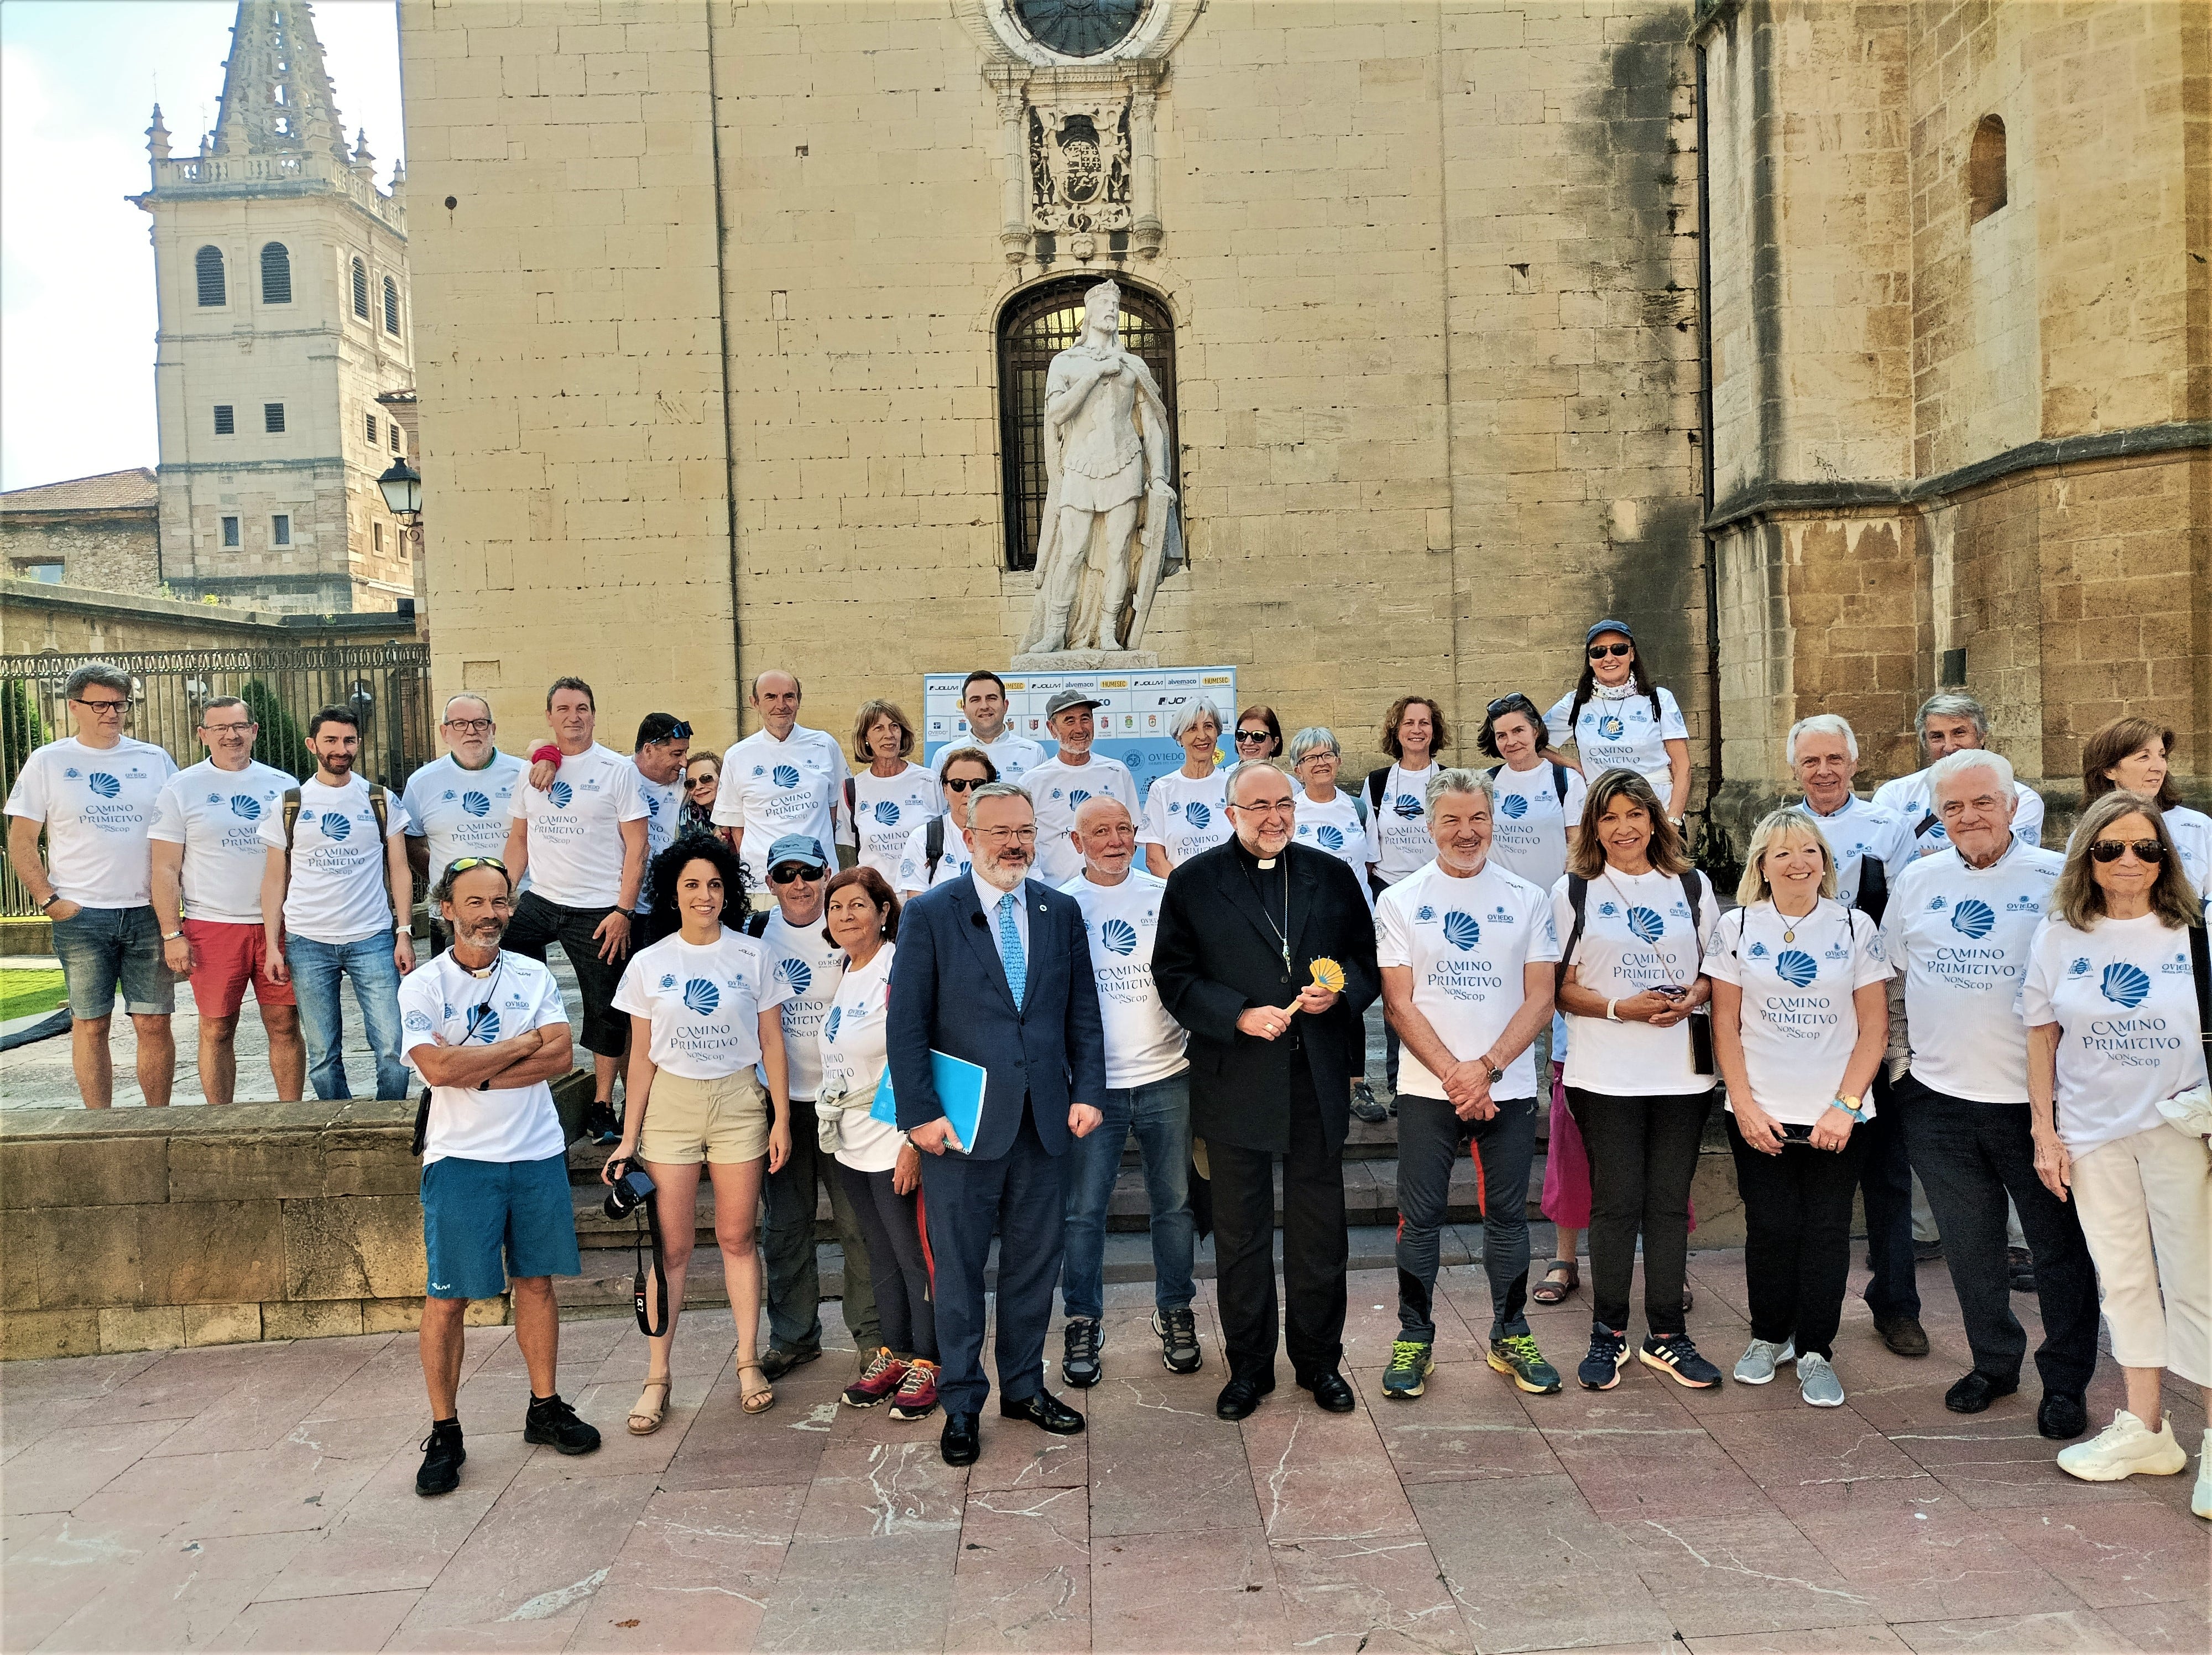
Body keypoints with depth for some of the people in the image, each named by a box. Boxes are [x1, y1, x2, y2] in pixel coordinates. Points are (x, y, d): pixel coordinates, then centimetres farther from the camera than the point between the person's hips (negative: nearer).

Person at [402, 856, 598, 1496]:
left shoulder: (534, 976, 5)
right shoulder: (423, 986, -4)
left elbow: (561, 1056, -7)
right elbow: (438, 1069, -18)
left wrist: (477, 1071, -15)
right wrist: (524, 1043, -10)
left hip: (538, 1153, 3)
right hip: (461, 1158, -3)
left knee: (536, 1281, 11)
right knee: (447, 1298, 1)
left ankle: (546, 1408, 25)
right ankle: (444, 1434, 14)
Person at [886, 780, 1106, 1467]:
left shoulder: (1061, 912, 7)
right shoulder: (929, 915, -4)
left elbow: (1082, 1014, 10)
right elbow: (907, 1025, -7)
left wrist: (1087, 1092, 0)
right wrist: (921, 1113, -12)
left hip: (1044, 1122, 4)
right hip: (963, 1124, -3)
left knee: (1034, 1262, 14)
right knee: (959, 1268, 7)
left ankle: (1024, 1386, 31)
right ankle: (961, 1404, 23)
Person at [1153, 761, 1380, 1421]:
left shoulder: (1333, 876, 7)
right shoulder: (1193, 883, 0)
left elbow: (1369, 959, 11)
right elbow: (1174, 977, -3)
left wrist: (1342, 990, -11)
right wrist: (1239, 1016, -16)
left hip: (1318, 1081, 2)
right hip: (1236, 1083, -2)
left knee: (1320, 1228, 10)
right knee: (1240, 1231, 9)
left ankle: (1319, 1359, 28)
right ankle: (1249, 1365, 25)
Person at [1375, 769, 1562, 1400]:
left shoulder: (1528, 898, 4)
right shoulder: (1399, 901, 2)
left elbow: (1540, 998, -1)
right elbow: (1399, 1003, -3)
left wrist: (1487, 1068, -13)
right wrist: (1454, 1074, -12)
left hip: (1509, 1087, 1)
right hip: (1426, 1088, -1)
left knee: (1507, 1214, 10)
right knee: (1420, 1216, 4)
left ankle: (1511, 1336, 25)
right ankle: (1414, 1338, 18)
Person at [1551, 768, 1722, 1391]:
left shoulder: (1692, 887, 10)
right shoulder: (1573, 891, 3)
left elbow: (1717, 969, 14)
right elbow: (1561, 987, 0)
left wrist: (1691, 998, -8)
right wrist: (1619, 1008, -16)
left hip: (1682, 1073, 2)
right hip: (1605, 1075, -2)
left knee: (1670, 1203, 7)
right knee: (1615, 1203, 1)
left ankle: (1667, 1334, 19)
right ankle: (1608, 1334, 14)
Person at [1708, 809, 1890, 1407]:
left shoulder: (1855, 927, 2)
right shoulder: (1736, 927, 2)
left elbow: (1875, 1028, 1)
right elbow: (1725, 1025, 1)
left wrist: (1845, 1106, -9)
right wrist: (1745, 1106, -6)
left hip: (1837, 1116, 0)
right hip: (1759, 1114, 0)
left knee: (1826, 1229, 2)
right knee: (1770, 1227, 3)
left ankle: (1815, 1353, 16)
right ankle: (1769, 1337, 23)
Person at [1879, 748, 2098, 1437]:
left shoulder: (2057, 878, -4)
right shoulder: (1918, 881, 6)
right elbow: (1887, 977, 15)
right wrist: (1899, 1059, 10)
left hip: (2035, 1097, -3)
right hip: (1938, 1097, 3)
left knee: (2060, 1244, 7)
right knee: (1970, 1245, 14)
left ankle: (2065, 1383, 23)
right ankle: (1994, 1362, 32)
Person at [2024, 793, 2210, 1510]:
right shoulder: (2058, 936, 1)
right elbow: (2042, 1038, 4)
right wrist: (2044, 1132, 2)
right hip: (2093, 1136, 2)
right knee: (2125, 1280, 11)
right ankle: (2146, 1429, 23)